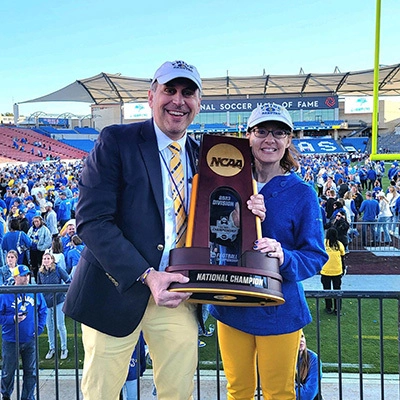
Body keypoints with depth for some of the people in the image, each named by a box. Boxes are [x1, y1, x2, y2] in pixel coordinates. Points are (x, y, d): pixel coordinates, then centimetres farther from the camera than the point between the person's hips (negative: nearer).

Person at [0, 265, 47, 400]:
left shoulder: (36, 292, 0)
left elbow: (43, 311, 10)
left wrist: (39, 328, 1)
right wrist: (12, 319, -20)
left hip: (30, 340, 2)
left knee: (31, 371, 9)